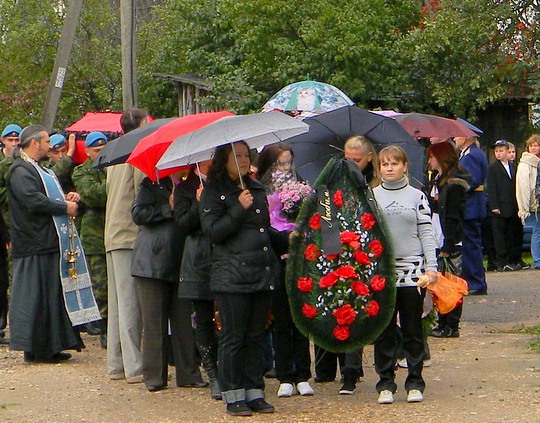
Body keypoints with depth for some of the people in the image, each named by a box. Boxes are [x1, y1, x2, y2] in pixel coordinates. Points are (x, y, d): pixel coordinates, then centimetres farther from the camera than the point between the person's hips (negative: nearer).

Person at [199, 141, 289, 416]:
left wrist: (287, 239, 13)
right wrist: (239, 209, -18)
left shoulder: (257, 189, 17)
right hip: (232, 277, -6)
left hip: (263, 274, 6)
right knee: (233, 337, -1)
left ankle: (254, 392, 14)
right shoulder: (214, 192, -2)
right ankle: (233, 396, 5)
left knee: (256, 336, 9)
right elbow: (213, 231, -12)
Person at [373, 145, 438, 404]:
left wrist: (431, 267, -4)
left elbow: (426, 233, 4)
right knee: (384, 332, 4)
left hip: (412, 271, -1)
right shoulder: (370, 197, 8)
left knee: (413, 331, 4)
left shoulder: (417, 196, 6)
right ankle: (385, 384, 11)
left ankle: (415, 383, 11)